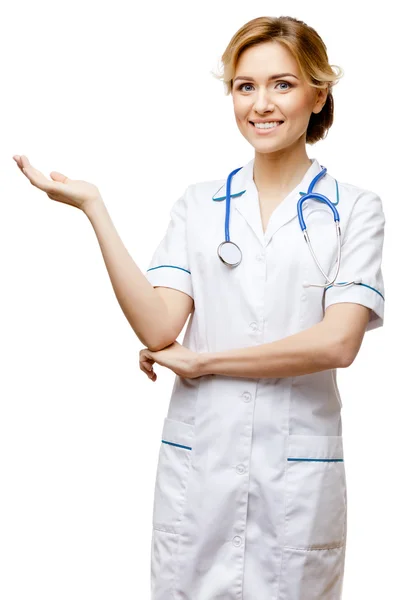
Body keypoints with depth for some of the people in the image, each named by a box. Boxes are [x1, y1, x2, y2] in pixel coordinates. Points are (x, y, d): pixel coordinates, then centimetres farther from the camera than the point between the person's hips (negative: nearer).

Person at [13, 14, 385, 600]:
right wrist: (93, 207, -11)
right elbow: (159, 328, -6)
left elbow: (337, 342, -13)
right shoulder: (198, 204, 5)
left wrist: (199, 360, -9)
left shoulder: (355, 208, -1)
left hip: (299, 467, -1)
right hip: (196, 459, 2)